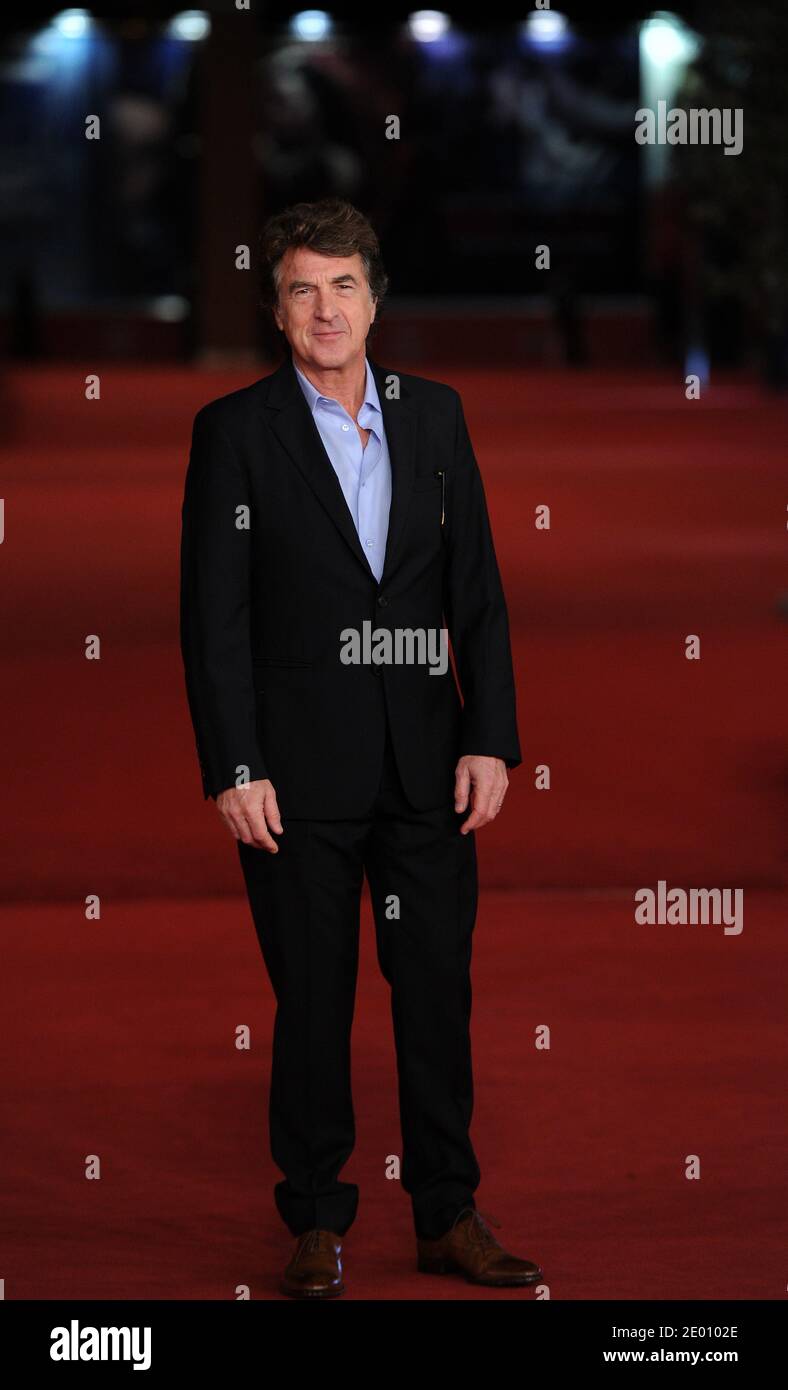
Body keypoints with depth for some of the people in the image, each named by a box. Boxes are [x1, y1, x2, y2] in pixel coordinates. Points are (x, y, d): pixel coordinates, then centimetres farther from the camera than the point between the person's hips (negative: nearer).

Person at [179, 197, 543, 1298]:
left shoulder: (435, 414, 8)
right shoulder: (235, 431, -2)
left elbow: (477, 588, 8)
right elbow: (214, 616, -5)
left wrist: (491, 738, 0)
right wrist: (233, 771, -11)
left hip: (427, 762, 3)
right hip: (302, 771, -3)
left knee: (439, 990, 7)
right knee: (313, 1001, 4)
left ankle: (449, 1217, 18)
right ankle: (317, 1224, 15)